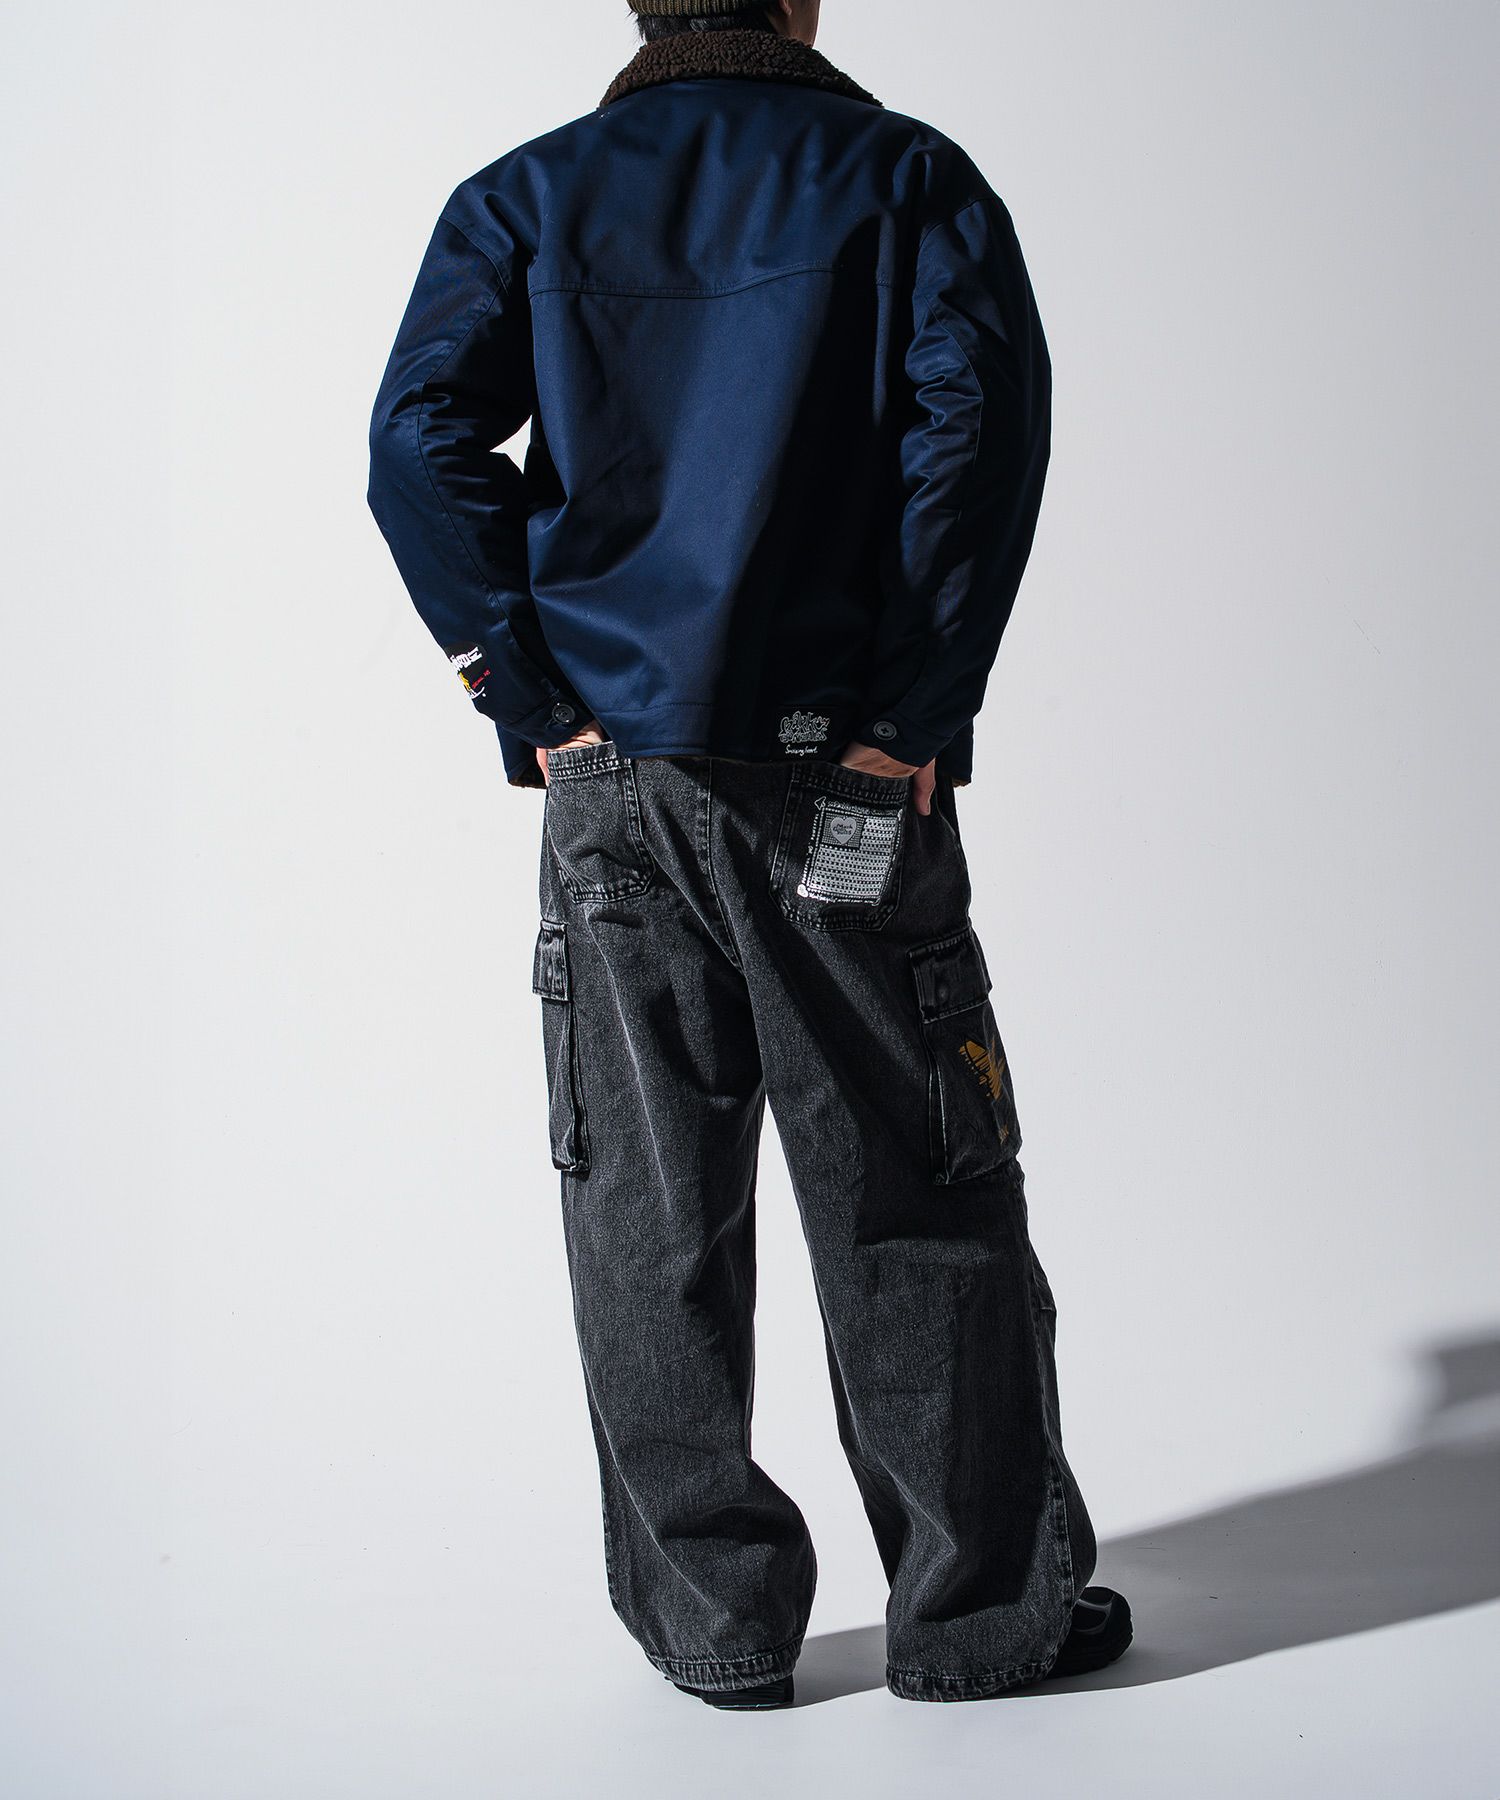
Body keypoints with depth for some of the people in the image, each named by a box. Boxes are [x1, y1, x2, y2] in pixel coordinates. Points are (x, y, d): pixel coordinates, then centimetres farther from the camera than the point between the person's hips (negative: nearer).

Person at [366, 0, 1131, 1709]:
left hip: (612, 781, 2)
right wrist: (919, 712, -9)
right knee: (914, 1197, 7)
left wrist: (534, 704, -2)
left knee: (650, 1214, 9)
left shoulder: (527, 198, 10)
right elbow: (979, 418, -10)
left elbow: (420, 446, -3)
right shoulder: (907, 176, 5)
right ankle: (979, 1609, 14)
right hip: (848, 779, -1)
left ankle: (710, 1617, 16)